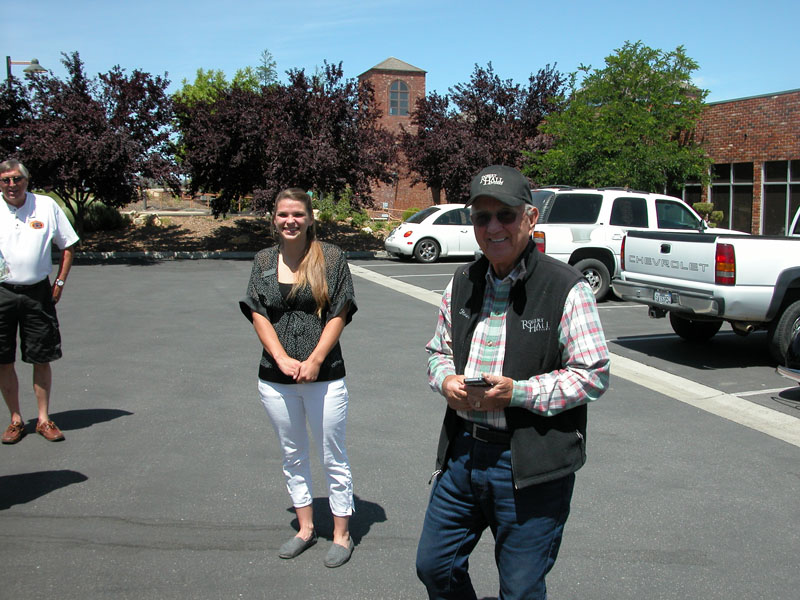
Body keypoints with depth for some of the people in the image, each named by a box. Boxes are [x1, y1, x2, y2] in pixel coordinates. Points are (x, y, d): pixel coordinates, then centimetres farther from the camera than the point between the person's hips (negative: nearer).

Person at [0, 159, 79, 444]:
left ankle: (44, 419, 17)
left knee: (42, 358, 5)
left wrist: (59, 283, 3)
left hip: (38, 292, 0)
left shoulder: (47, 206, 2)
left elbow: (67, 245, 10)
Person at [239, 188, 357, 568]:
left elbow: (339, 315, -6)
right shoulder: (264, 261, 6)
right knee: (293, 455, 16)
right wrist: (282, 359, -13)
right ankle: (305, 528, 33)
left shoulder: (331, 258, -3)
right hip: (275, 378, 4)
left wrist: (314, 360, -16)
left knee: (333, 458, 7)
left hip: (324, 376, -4)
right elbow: (257, 314, 1)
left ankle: (341, 535, 22)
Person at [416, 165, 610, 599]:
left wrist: (517, 392, -21)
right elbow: (438, 350, 19)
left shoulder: (566, 288, -11)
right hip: (462, 452, 6)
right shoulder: (461, 285, 8)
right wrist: (446, 380, -4)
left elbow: (593, 376, -11)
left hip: (529, 466, -5)